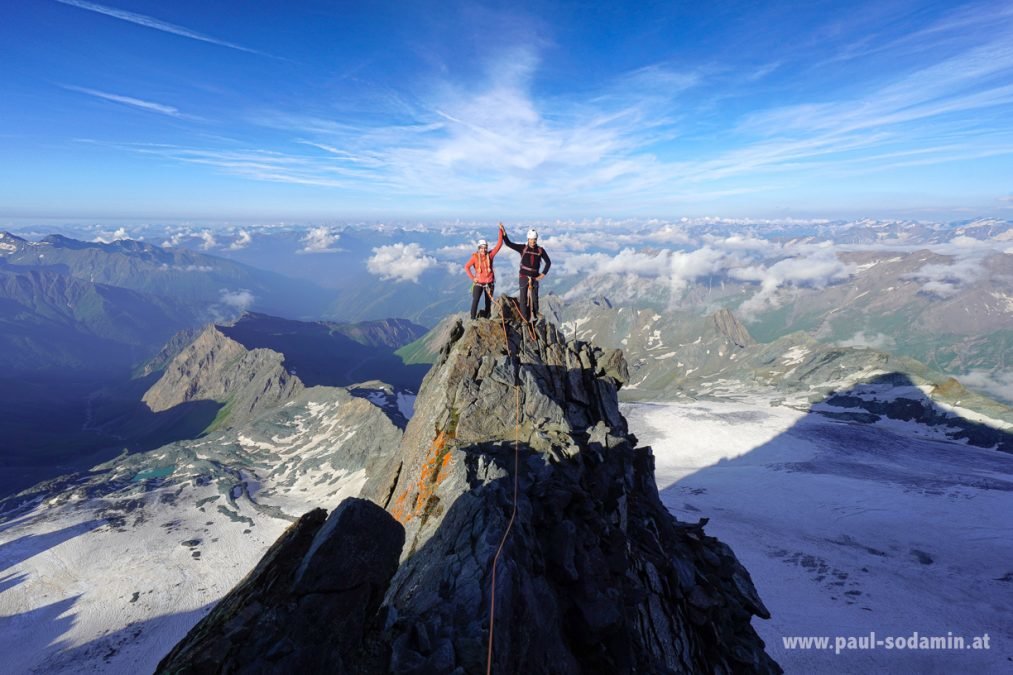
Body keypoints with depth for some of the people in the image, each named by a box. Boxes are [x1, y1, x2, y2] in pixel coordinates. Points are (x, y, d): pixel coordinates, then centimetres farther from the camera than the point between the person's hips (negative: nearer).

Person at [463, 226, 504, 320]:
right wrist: (472, 277, -10)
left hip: (489, 283, 3)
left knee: (488, 301, 11)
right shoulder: (475, 256, -9)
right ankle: (473, 319, -5)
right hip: (478, 283, -3)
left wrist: (501, 231, -15)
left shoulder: (490, 255, -4)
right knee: (475, 300, -13)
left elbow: (499, 244, -9)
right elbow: (466, 267, -4)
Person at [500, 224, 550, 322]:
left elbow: (548, 262, 9)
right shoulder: (523, 248, -2)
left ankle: (535, 317, 24)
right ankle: (524, 319, 7)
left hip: (535, 278, 1)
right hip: (524, 277, -1)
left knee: (535, 298, 8)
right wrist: (503, 232, -17)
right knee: (523, 298, 1)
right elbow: (508, 243, -6)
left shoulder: (540, 250, 0)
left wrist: (543, 274, -1)